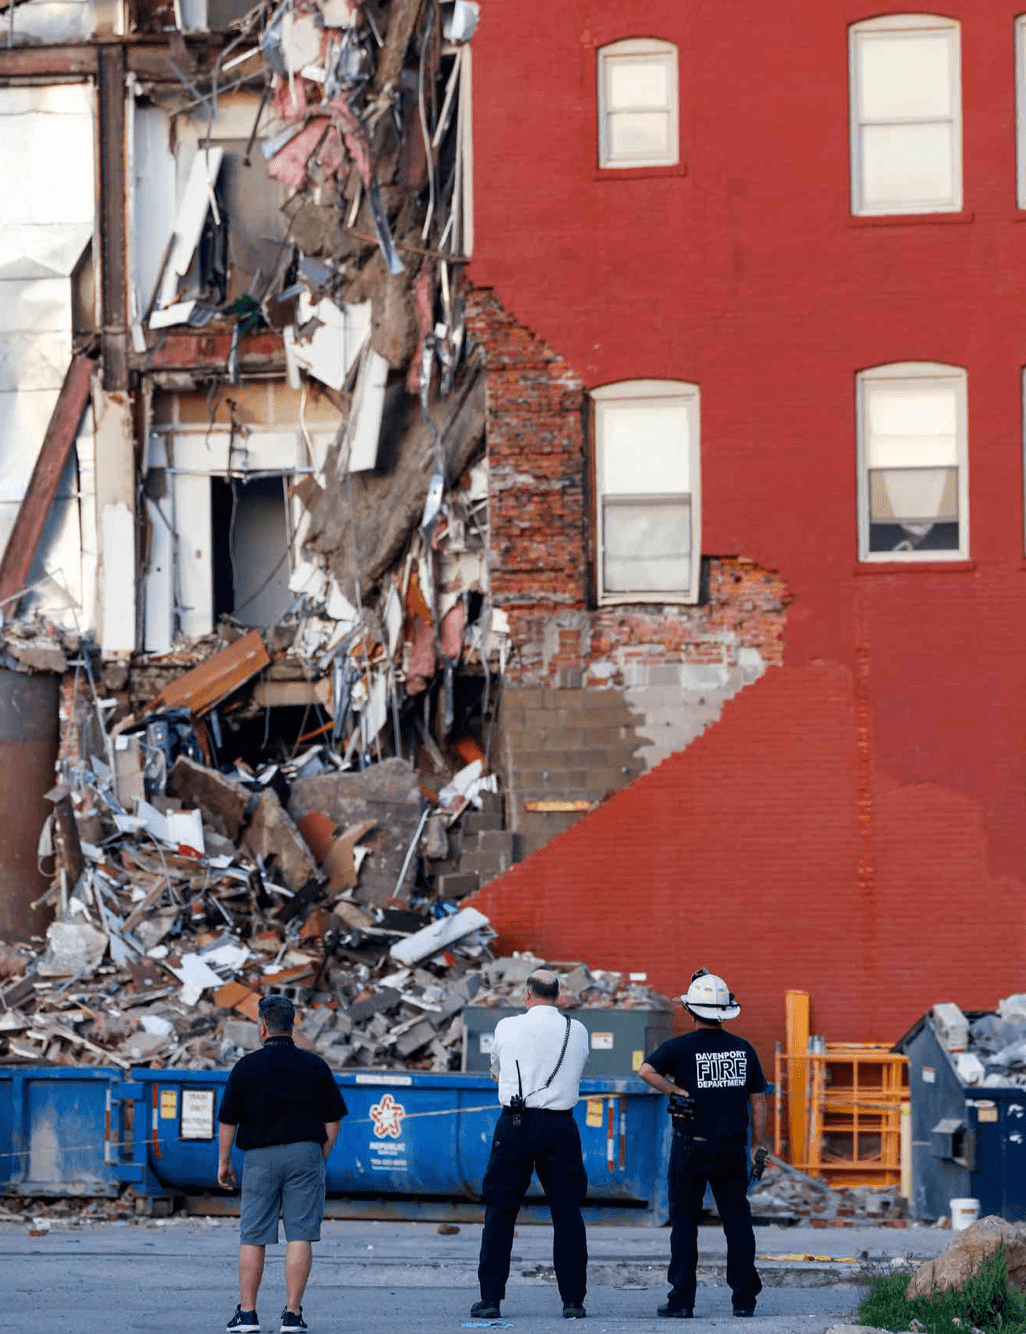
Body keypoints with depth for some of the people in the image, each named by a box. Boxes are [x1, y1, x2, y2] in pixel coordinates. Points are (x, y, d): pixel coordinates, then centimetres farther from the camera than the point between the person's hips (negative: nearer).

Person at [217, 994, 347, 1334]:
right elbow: (332, 1121, 5)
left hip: (260, 1157, 0)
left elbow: (228, 1121, 1)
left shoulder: (246, 1067, 0)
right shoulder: (315, 1066, 3)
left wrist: (224, 1163, 11)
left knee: (253, 1238, 6)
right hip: (305, 1154, 0)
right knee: (300, 1236, -1)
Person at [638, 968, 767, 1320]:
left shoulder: (681, 1047, -6)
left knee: (684, 1222, 4)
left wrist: (678, 1092, -13)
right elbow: (758, 1101, 5)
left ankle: (682, 1300, 1)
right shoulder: (743, 1049, 4)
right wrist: (757, 1146, 11)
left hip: (691, 1149, -2)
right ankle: (744, 1298, 6)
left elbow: (646, 1070, -23)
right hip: (731, 1149, 2)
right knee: (737, 1221, 8)